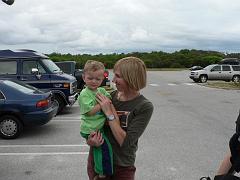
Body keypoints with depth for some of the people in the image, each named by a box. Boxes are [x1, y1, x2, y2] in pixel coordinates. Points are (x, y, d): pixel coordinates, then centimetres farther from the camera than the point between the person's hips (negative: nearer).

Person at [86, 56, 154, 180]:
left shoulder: (145, 107, -17)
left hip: (122, 168, -3)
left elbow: (125, 142, -23)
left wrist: (109, 112, -22)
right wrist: (91, 140, -17)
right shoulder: (110, 96, -6)